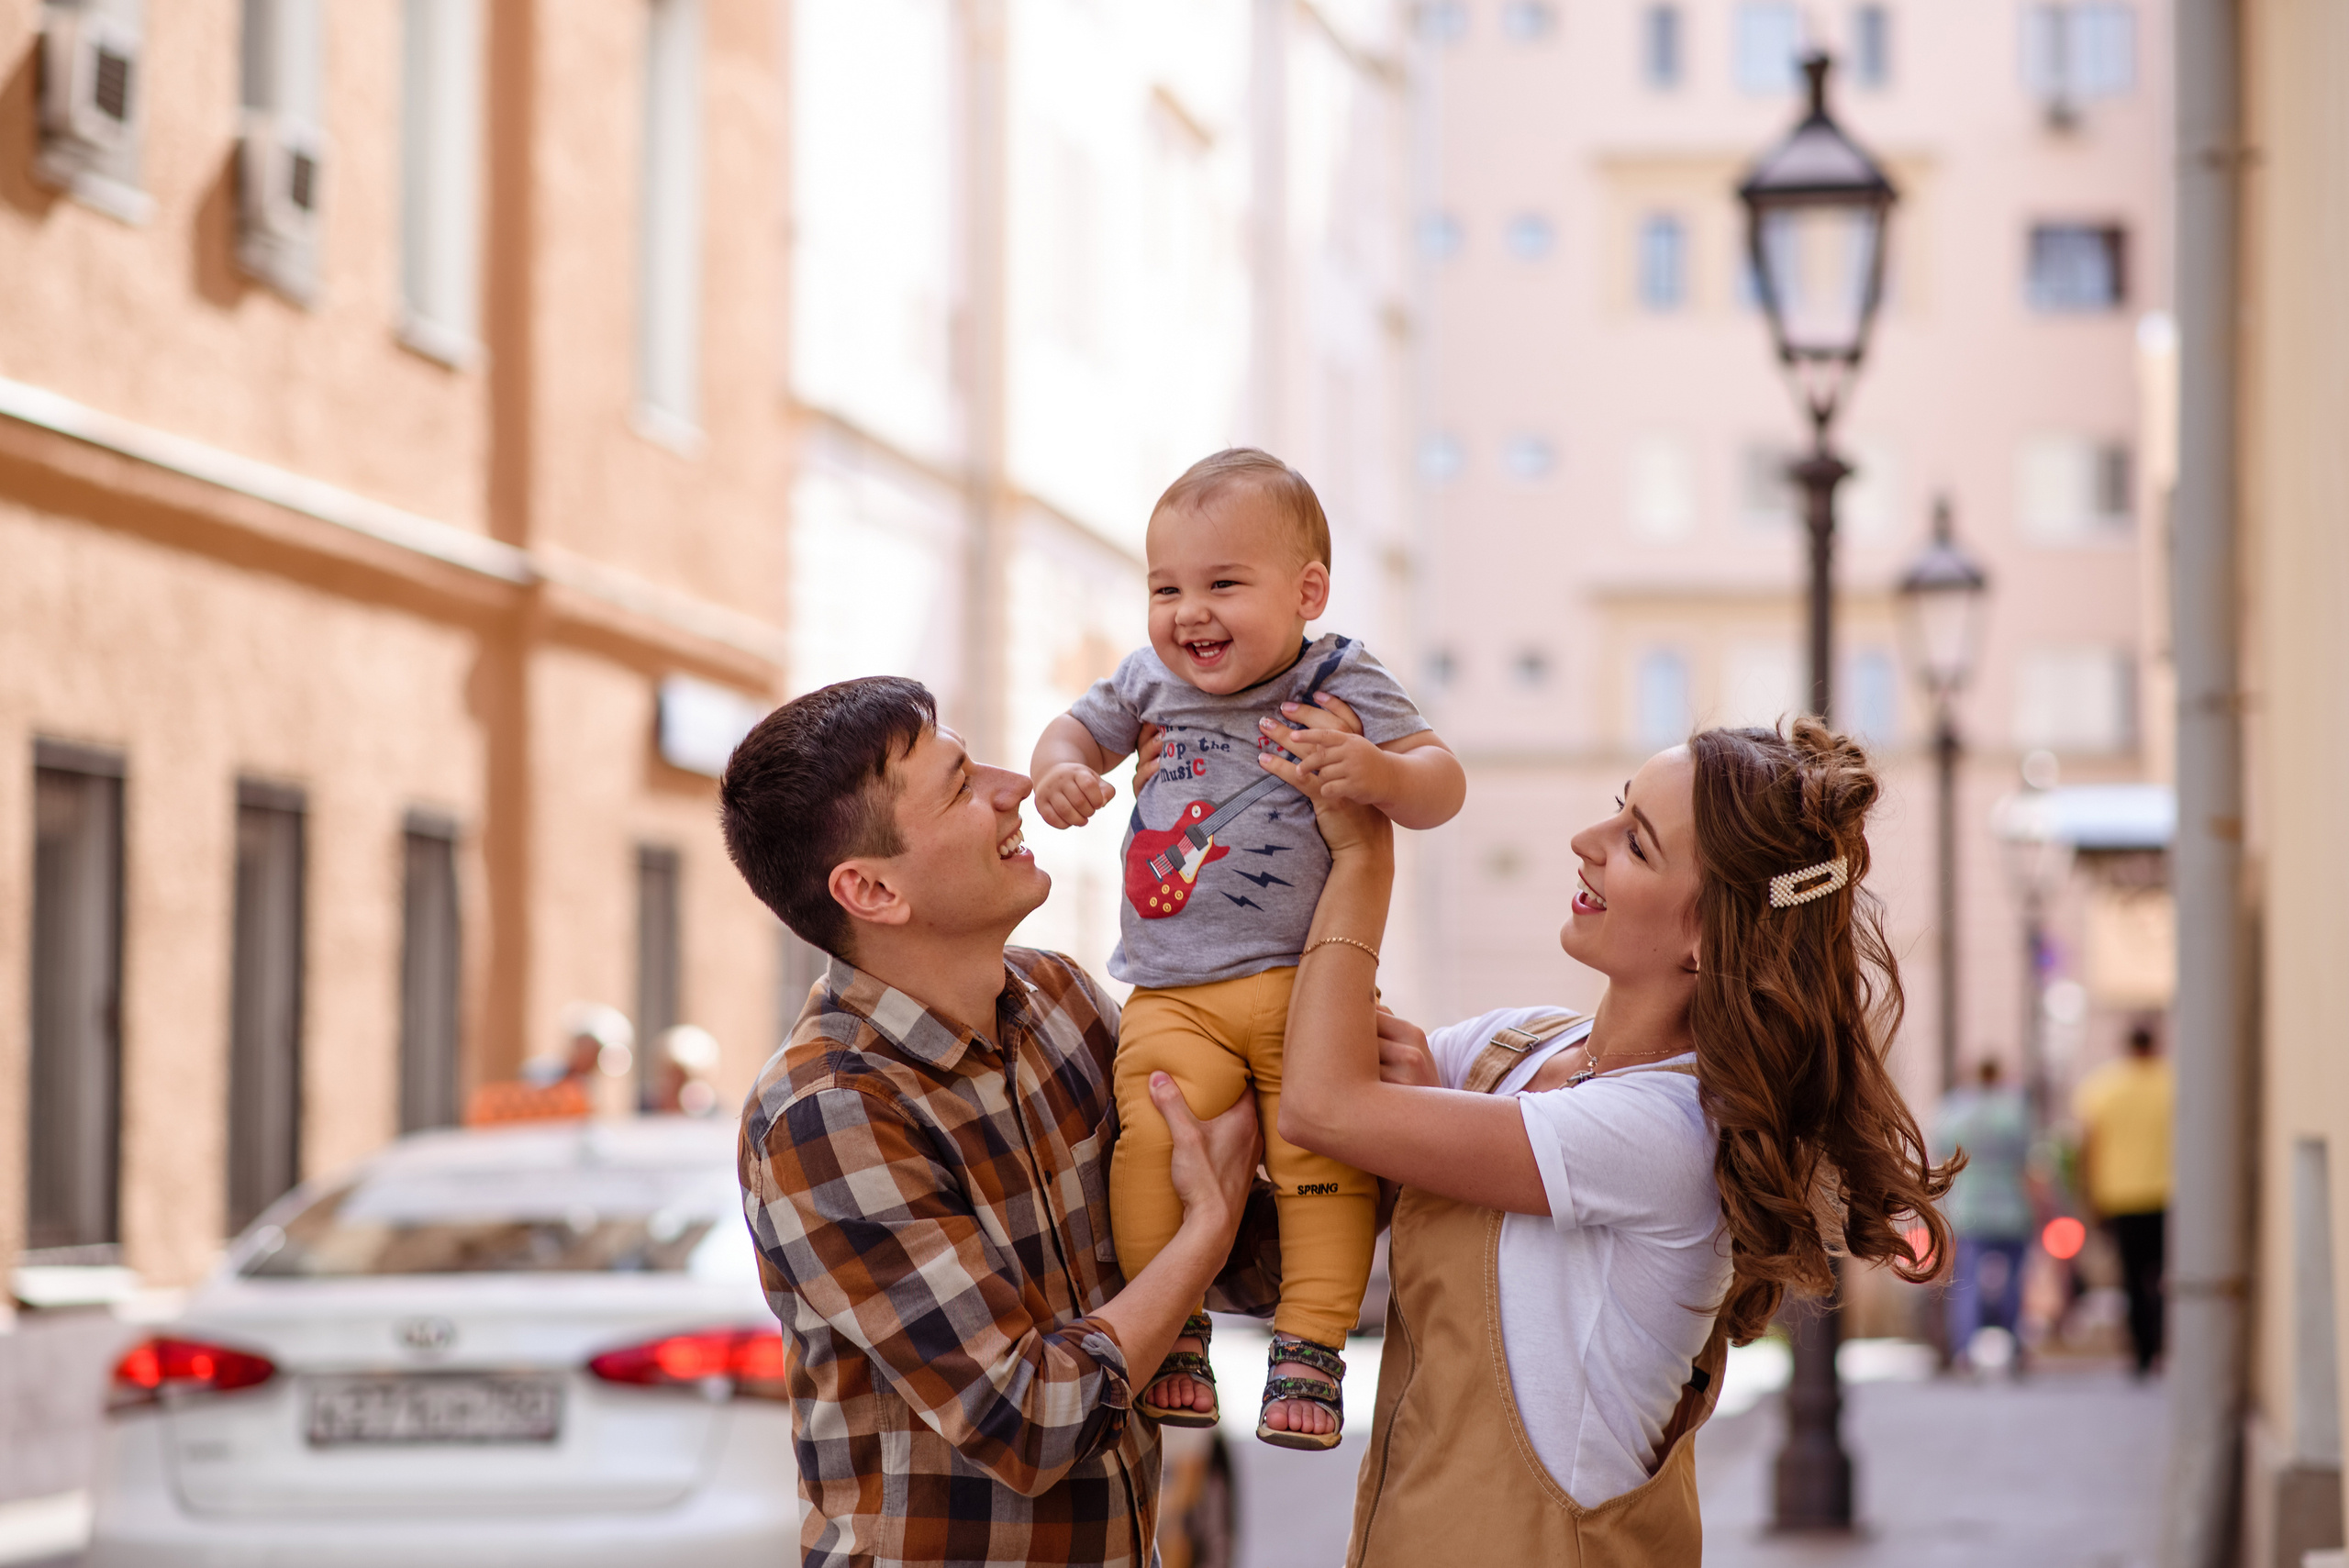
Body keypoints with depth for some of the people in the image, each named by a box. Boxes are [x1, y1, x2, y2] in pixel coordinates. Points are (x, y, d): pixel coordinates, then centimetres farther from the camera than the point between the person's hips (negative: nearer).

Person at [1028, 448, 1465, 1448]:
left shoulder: (1338, 688, 0)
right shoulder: (1149, 684, 11)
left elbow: (1441, 785, -5)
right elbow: (1081, 727, 27)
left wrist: (1381, 773, -28)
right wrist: (1060, 769, 2)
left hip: (1307, 981, -2)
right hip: (1173, 997, 2)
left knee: (1322, 1151, -14)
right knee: (1158, 1138, -18)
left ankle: (1310, 1347, -5)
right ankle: (1170, 1333, -7)